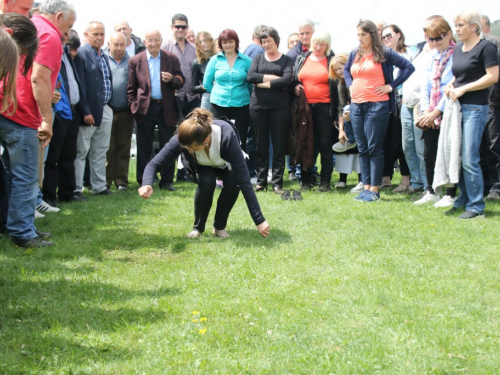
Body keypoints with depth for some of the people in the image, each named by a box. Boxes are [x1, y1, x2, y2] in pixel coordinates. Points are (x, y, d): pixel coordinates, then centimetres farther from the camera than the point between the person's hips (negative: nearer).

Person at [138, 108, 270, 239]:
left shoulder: (227, 136, -43)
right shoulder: (182, 139, -37)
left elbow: (244, 180, -44)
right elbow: (154, 163, -32)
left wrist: (259, 220, -45)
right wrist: (147, 184, -56)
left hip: (226, 165, -1)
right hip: (204, 167, 1)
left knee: (233, 182, -31)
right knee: (207, 181, -31)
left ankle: (220, 226, -5)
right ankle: (198, 227, -7)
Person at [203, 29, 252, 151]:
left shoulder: (246, 61, 2)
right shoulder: (215, 60, 4)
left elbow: (251, 83, 8)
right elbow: (207, 84, 10)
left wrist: (242, 95, 9)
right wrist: (220, 93, 12)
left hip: (241, 106, 0)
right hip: (218, 105, 0)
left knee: (240, 141, 0)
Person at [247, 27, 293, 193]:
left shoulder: (286, 60, 6)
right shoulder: (258, 58, 13)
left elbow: (287, 79, -11)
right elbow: (250, 76, -5)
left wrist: (265, 83, -9)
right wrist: (273, 77, -11)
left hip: (279, 106, -2)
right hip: (258, 105, 2)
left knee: (279, 145, -2)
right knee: (261, 145, 5)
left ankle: (277, 182, 3)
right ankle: (261, 181, 12)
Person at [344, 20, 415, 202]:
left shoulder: (384, 53, -5)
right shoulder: (355, 54, 11)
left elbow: (409, 67, -6)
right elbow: (346, 70, 30)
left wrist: (391, 86, -9)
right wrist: (350, 85, 12)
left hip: (377, 105, -6)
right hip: (356, 105, 6)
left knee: (374, 148, -6)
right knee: (362, 149, 8)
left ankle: (374, 190, -3)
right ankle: (366, 187, 14)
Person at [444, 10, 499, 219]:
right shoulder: (458, 49, 15)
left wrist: (463, 88, -16)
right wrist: (450, 85, 4)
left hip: (475, 108, -8)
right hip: (458, 108, 8)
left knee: (469, 160, -10)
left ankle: (476, 207, -3)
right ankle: (463, 200, 20)